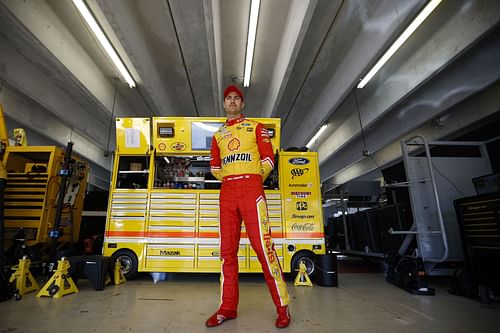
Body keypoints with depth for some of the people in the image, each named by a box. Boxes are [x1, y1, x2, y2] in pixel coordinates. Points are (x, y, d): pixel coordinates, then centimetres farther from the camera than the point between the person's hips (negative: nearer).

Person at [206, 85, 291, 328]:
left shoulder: (256, 127, 12)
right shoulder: (218, 134, 22)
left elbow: (268, 159, 6)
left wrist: (253, 180, 7)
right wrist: (230, 180, 13)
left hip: (251, 189, -4)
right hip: (227, 192, 4)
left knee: (263, 247, -8)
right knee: (228, 250, 4)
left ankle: (282, 307, 5)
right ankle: (228, 308, 14)